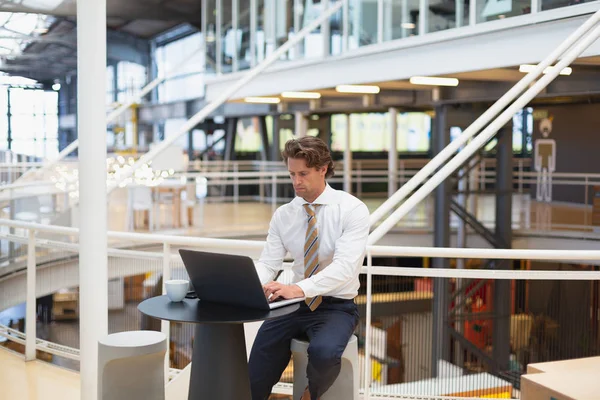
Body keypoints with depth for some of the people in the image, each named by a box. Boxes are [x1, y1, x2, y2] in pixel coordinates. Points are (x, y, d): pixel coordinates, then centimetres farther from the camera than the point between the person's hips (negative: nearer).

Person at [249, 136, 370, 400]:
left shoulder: (352, 209, -12)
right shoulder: (283, 215, 3)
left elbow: (345, 266, -25)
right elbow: (268, 263, -2)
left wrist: (298, 288, -39)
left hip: (337, 307, -4)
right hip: (296, 306, 4)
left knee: (323, 351, -34)